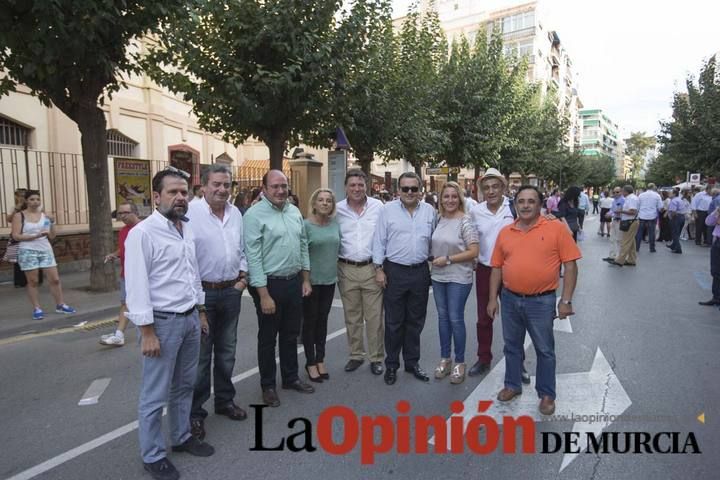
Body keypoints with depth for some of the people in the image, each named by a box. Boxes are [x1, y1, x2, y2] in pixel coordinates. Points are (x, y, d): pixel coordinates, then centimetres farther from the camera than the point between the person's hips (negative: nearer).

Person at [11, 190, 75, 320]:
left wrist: (52, 225, -8)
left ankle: (60, 305, 13)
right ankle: (37, 309, 11)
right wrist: (35, 236, -19)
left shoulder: (44, 215, 9)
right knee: (33, 281, 3)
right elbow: (15, 236, -8)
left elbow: (52, 236, 9)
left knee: (55, 279, 2)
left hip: (46, 250, 3)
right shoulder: (19, 216, -1)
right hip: (28, 251, -3)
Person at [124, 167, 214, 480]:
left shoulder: (186, 229, 9)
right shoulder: (143, 233, -15)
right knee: (155, 394, 7)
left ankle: (181, 436, 38)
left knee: (185, 385, 20)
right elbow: (137, 286, -17)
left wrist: (201, 312, 17)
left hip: (190, 319, 7)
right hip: (163, 323, -7)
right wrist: (147, 332, -18)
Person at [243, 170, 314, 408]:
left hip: (294, 282, 6)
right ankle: (268, 385, 27)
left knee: (291, 335, 18)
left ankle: (291, 378, 36)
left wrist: (305, 279, 11)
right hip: (270, 283, -6)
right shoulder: (254, 215, -13)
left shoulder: (294, 211, 7)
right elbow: (253, 257, -16)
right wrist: (264, 295, -18)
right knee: (268, 338, 10)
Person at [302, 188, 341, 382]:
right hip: (311, 280, -4)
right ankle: (310, 363, 20)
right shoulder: (306, 225, -10)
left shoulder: (335, 224, 4)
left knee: (323, 320, 14)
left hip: (329, 280, 4)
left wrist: (336, 271, 13)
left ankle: (320, 360, 27)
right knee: (310, 321, 7)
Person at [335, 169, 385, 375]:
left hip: (372, 268, -1)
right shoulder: (338, 209, 2)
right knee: (352, 317, 12)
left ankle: (376, 358, 19)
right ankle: (356, 355, 27)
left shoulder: (378, 206, -2)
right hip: (347, 269, 2)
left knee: (374, 317, 4)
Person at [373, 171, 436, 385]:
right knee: (394, 322, 7)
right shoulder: (388, 210, -3)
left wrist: (434, 266, 8)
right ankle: (391, 365, 22)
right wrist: (379, 269, -5)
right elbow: (379, 241, -2)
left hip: (420, 272, 3)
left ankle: (412, 362, 29)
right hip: (395, 271, -2)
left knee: (415, 321, 13)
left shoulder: (429, 211, 5)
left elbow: (434, 241, 10)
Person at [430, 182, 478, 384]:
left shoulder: (465, 221, -12)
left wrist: (448, 259, -17)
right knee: (443, 317, 13)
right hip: (438, 276, 6)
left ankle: (459, 362, 18)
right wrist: (433, 260, 3)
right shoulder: (439, 220, 6)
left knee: (455, 319, 0)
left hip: (459, 278, -6)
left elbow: (473, 251, -16)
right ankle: (445, 359, 27)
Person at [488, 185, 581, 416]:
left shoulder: (556, 228, -7)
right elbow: (497, 267, 8)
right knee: (512, 346, 18)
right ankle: (512, 385, 36)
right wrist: (493, 298, 6)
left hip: (541, 301, -3)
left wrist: (566, 300, -11)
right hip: (509, 299, 4)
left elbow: (570, 266, -7)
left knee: (545, 350, 10)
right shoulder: (505, 232, 4)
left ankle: (547, 394, 28)